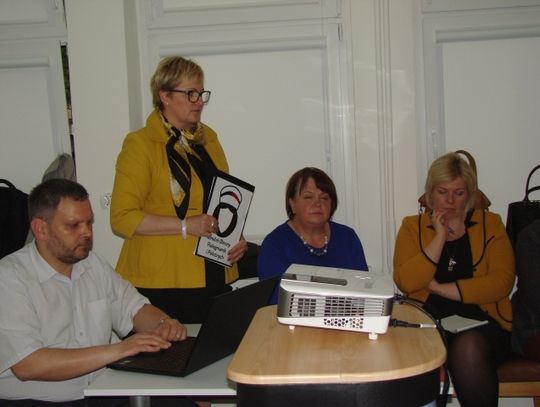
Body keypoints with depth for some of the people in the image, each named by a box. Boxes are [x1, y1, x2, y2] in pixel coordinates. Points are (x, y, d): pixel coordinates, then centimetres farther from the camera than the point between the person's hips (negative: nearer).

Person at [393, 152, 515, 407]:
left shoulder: (490, 224, 13)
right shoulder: (413, 226, 13)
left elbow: (502, 281, -3)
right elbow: (405, 283, -4)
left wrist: (440, 288, -6)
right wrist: (440, 236, -6)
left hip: (481, 320, 1)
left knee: (468, 347, -33)